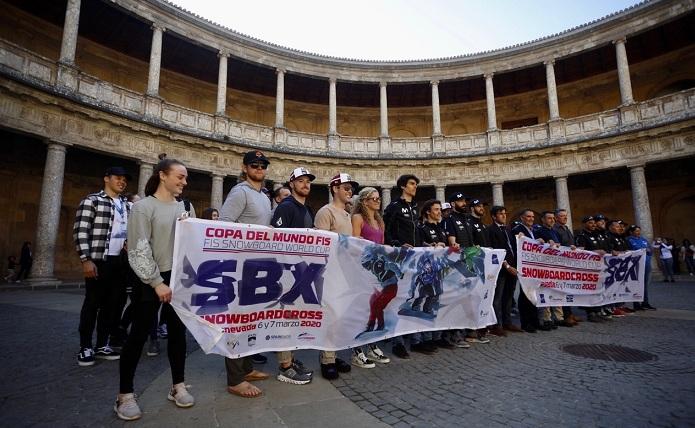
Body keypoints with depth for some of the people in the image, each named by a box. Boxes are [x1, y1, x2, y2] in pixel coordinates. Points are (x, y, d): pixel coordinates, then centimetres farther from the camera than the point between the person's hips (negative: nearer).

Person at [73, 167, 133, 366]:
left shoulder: (128, 205, 15)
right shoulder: (92, 201, -3)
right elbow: (80, 231, -10)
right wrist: (86, 259, -15)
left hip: (120, 261, 6)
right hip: (99, 260, -6)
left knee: (112, 304, 9)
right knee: (92, 303, 1)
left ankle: (102, 346, 20)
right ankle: (85, 348, 13)